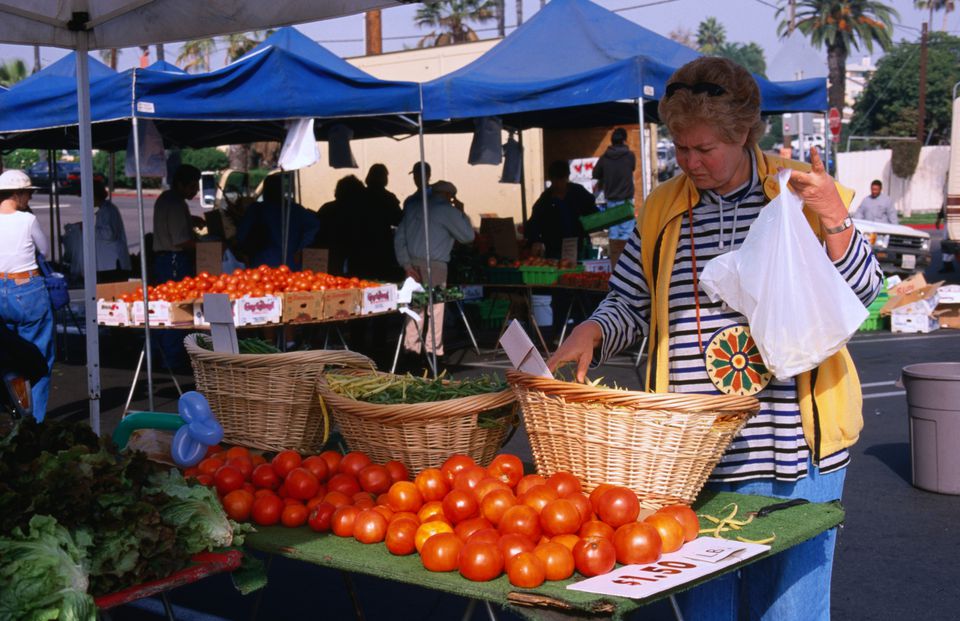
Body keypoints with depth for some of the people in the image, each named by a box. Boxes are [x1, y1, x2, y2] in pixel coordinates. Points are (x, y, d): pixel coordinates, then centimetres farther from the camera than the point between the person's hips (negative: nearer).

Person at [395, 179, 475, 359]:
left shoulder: (413, 206, 16)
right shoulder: (447, 211, -3)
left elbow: (399, 237, 13)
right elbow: (467, 236, 2)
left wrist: (406, 263, 10)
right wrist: (461, 213, 12)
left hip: (413, 264, 6)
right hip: (434, 266, -6)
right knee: (435, 307, 0)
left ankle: (410, 347, 9)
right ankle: (433, 350, 1)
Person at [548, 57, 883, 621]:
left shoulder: (801, 193, 2)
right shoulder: (662, 210, 10)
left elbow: (863, 292, -2)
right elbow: (629, 306, 17)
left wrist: (833, 217, -17)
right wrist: (591, 334, -3)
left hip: (790, 446, -2)